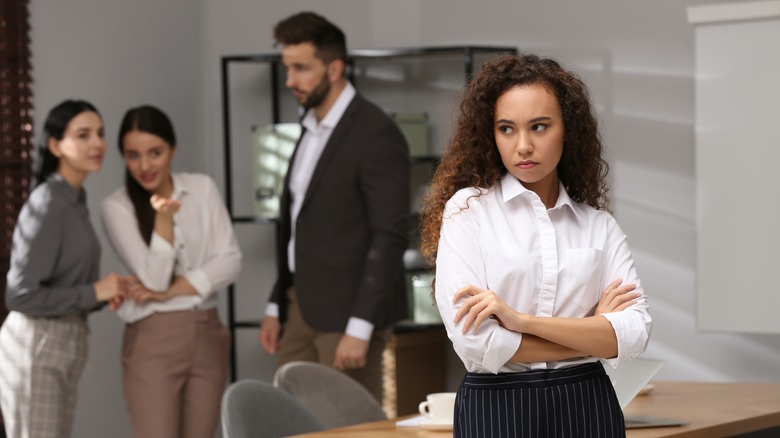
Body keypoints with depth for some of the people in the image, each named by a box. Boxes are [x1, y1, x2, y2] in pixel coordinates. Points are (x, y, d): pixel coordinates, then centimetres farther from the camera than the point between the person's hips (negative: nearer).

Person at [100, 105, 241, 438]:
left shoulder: (202, 189, 5)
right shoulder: (117, 207, -5)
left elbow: (230, 262, -2)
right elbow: (154, 278, -12)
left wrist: (171, 291, -11)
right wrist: (163, 218, -24)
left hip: (207, 335, 4)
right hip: (153, 340, -4)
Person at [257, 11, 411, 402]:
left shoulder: (376, 134, -13)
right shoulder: (311, 130, 14)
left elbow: (390, 237, -18)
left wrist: (360, 328, -21)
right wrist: (277, 306, 16)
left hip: (347, 311, -8)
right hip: (302, 306, 8)